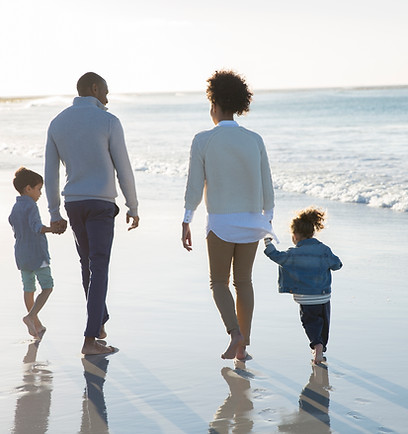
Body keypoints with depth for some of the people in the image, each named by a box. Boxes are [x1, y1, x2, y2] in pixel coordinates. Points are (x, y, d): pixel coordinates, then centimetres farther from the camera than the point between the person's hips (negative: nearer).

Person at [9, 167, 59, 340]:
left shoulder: (14, 208, 12)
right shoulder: (30, 206, -13)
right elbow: (36, 226, -30)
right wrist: (52, 229, -45)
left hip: (21, 255, 8)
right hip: (37, 254, -8)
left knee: (28, 289, 12)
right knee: (47, 287, 0)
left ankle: (36, 325, 21)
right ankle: (31, 316, -17)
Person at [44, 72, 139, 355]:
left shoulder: (57, 123, 6)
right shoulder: (109, 121, -9)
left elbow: (50, 173, 7)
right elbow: (124, 169, -7)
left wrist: (55, 214, 13)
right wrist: (133, 208, 4)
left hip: (73, 204, 5)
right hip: (101, 204, -5)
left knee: (89, 264, 22)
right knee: (99, 270, -6)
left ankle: (100, 322, 34)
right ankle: (91, 339, -12)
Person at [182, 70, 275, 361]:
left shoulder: (203, 141, -7)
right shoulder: (255, 140, 1)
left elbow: (195, 187, -7)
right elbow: (266, 186, 3)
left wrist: (186, 223, 0)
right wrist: (268, 219, 14)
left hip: (220, 223, -3)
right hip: (251, 221, 3)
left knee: (219, 283, 11)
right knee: (243, 281, 15)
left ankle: (235, 332, -13)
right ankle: (243, 347, 15)